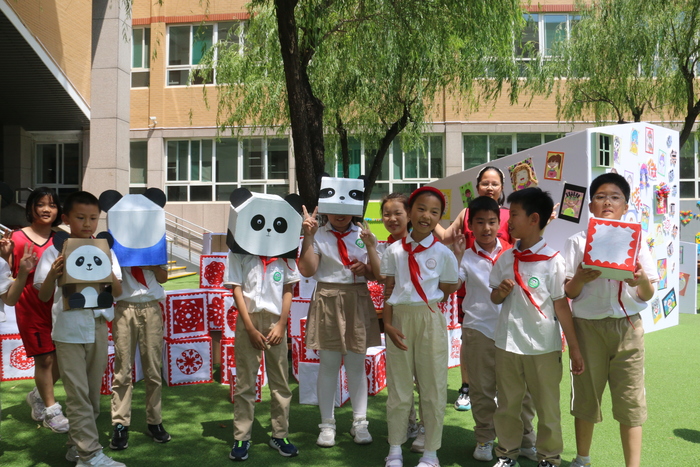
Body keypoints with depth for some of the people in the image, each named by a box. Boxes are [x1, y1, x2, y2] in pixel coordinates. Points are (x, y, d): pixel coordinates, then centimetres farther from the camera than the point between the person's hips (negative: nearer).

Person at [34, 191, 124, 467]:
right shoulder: (55, 252, -3)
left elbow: (118, 292, 1)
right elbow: (43, 297, -4)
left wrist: (109, 272, -19)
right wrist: (52, 275, -23)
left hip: (98, 326, 3)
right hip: (69, 330, -3)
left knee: (92, 392, 11)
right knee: (78, 394, -4)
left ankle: (77, 445, 27)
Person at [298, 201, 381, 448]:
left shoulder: (363, 235, 8)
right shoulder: (318, 235, 0)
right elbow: (307, 270, -13)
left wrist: (366, 268, -11)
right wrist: (308, 236, -18)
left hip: (358, 301, 2)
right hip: (328, 300, -2)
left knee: (356, 364, 8)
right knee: (328, 364, 5)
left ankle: (360, 423, 18)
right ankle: (327, 424, 17)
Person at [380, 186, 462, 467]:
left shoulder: (443, 253, -1)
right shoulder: (394, 251, 1)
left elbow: (448, 291, -2)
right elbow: (388, 291, 1)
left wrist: (458, 257, 3)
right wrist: (388, 324, -8)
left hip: (430, 319, -1)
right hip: (400, 318, 1)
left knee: (433, 385, 7)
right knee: (398, 386, 12)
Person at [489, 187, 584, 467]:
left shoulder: (553, 261, -10)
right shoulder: (506, 258, 4)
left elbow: (561, 305, -7)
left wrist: (574, 347, -6)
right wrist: (500, 292, -11)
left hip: (543, 346, -4)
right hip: (507, 343, 4)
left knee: (547, 407, 9)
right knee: (507, 404, 14)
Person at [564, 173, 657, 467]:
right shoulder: (578, 242, 2)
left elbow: (647, 297, 5)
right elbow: (568, 293, 0)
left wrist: (643, 282, -17)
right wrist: (580, 280, -21)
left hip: (627, 326, 1)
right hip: (588, 325, 0)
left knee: (630, 399, 1)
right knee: (586, 395, 10)